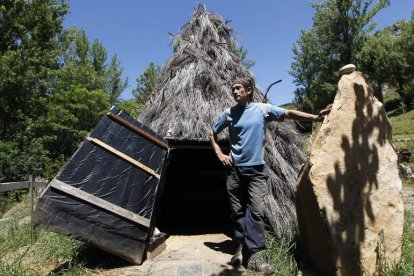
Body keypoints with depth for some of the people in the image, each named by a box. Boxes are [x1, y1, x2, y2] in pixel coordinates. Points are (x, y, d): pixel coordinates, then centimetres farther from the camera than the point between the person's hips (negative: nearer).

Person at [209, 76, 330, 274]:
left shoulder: (263, 109, 0)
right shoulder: (229, 113, 3)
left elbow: (289, 114, -3)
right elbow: (212, 133, 14)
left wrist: (315, 117, -12)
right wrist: (219, 154, 2)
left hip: (256, 169, -1)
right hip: (235, 168, 2)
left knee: (255, 211, -7)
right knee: (237, 211, 8)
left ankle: (253, 255, -1)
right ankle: (241, 248, 23)